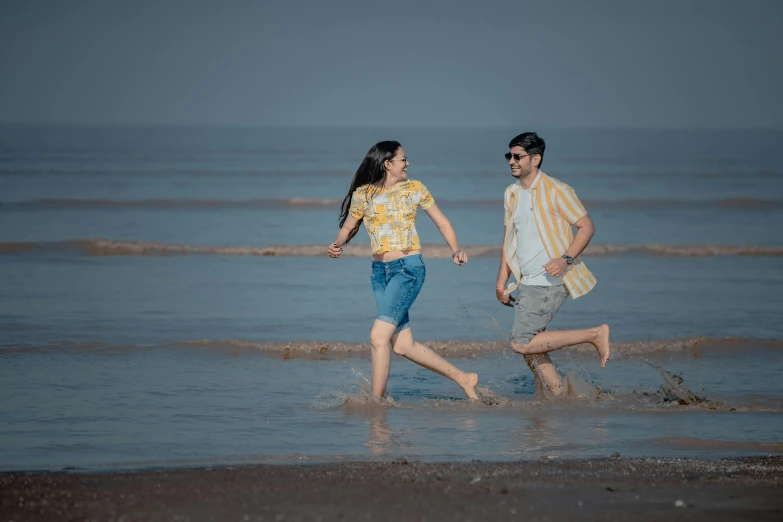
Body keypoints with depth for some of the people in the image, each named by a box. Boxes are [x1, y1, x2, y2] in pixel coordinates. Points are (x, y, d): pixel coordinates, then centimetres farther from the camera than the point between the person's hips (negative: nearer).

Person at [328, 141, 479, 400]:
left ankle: (376, 401, -9)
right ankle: (463, 378, 19)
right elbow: (348, 228, 13)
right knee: (403, 345, 5)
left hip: (409, 268, -4)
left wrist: (456, 250, -6)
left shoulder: (414, 189, 1)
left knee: (379, 336, -17)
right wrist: (336, 245, -9)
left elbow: (441, 222, 9)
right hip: (380, 271, 4)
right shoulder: (363, 194, 3)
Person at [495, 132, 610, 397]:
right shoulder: (512, 193, 13)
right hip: (526, 283, 8)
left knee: (522, 343, -15)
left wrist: (566, 259, -23)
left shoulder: (555, 191, -10)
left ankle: (595, 335, -6)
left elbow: (587, 226, -10)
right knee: (530, 347, 7)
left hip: (550, 282, -8)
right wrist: (502, 280, 16)